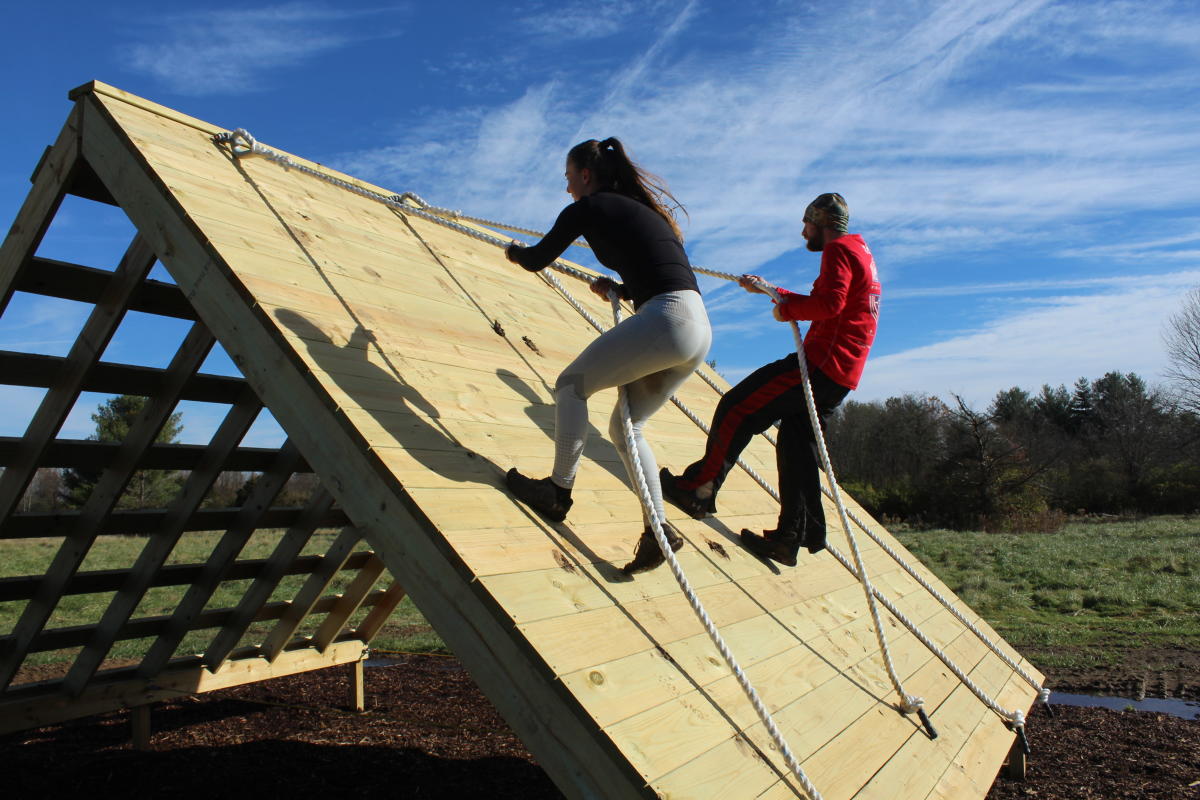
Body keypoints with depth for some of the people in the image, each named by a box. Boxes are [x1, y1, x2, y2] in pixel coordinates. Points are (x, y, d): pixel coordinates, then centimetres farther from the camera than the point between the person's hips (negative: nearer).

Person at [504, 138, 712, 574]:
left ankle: (558, 492, 9)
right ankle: (658, 530, 12)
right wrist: (617, 289, 25)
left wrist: (514, 250, 34)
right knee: (624, 425, 16)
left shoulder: (589, 207, 4)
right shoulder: (642, 209, 28)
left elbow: (538, 259, 14)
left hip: (667, 321, -9)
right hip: (698, 329, 9)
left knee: (572, 384, 6)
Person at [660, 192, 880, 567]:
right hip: (840, 376, 10)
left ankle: (698, 489, -9)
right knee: (796, 445, 11)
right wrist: (768, 290, 30)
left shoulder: (839, 249, -6)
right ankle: (793, 537, 11)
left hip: (821, 363, -10)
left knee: (737, 408, -10)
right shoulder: (860, 253, 26)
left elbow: (829, 303, -22)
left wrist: (788, 309, -7)